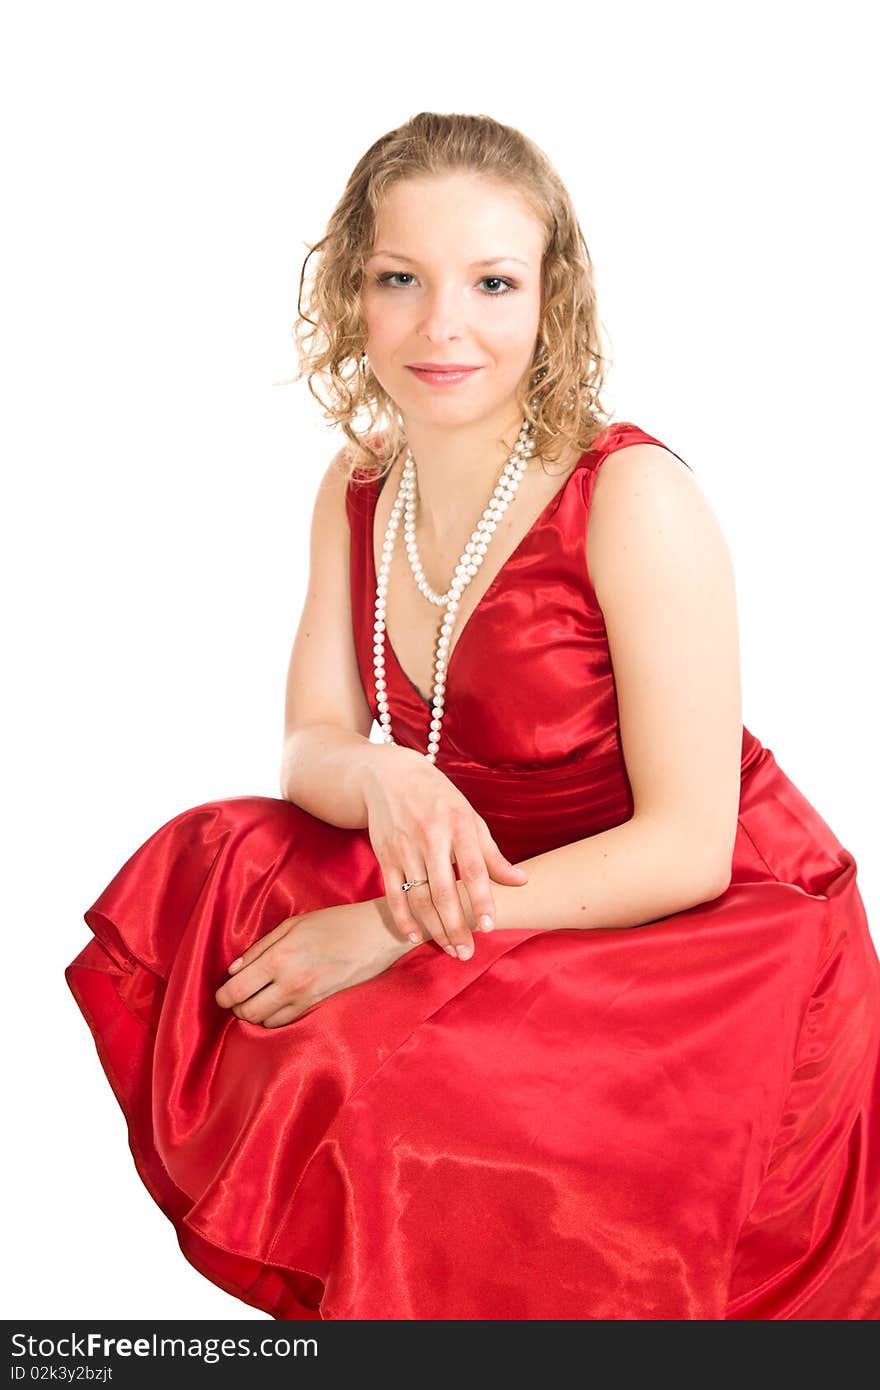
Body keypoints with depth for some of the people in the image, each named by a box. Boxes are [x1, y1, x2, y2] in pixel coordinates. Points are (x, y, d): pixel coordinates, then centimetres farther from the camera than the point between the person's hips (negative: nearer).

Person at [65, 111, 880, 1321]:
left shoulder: (635, 497, -22)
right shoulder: (359, 486, 0)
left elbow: (688, 849, -22)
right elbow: (309, 744, 0)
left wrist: (390, 933, -25)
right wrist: (384, 781, -26)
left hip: (713, 936, -7)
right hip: (478, 895, 7)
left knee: (380, 1081, -29)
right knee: (203, 875, -10)